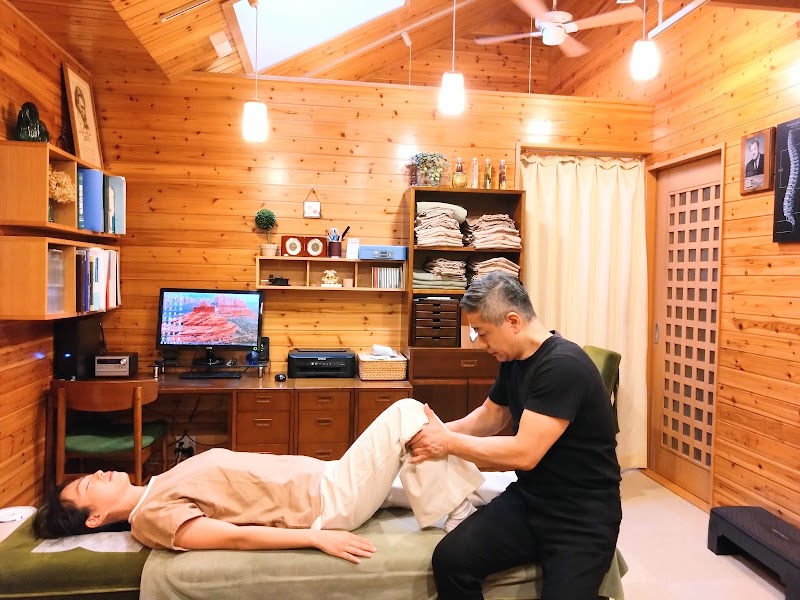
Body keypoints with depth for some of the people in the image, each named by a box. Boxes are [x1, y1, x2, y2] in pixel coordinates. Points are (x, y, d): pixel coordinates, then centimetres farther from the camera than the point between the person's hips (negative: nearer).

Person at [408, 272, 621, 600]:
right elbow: (490, 416, 18)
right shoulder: (513, 360, 5)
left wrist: (449, 443, -16)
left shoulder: (563, 367, -23)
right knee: (450, 560, -14)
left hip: (582, 517, -6)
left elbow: (524, 453, -26)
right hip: (528, 499, 6)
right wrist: (441, 431, 0)